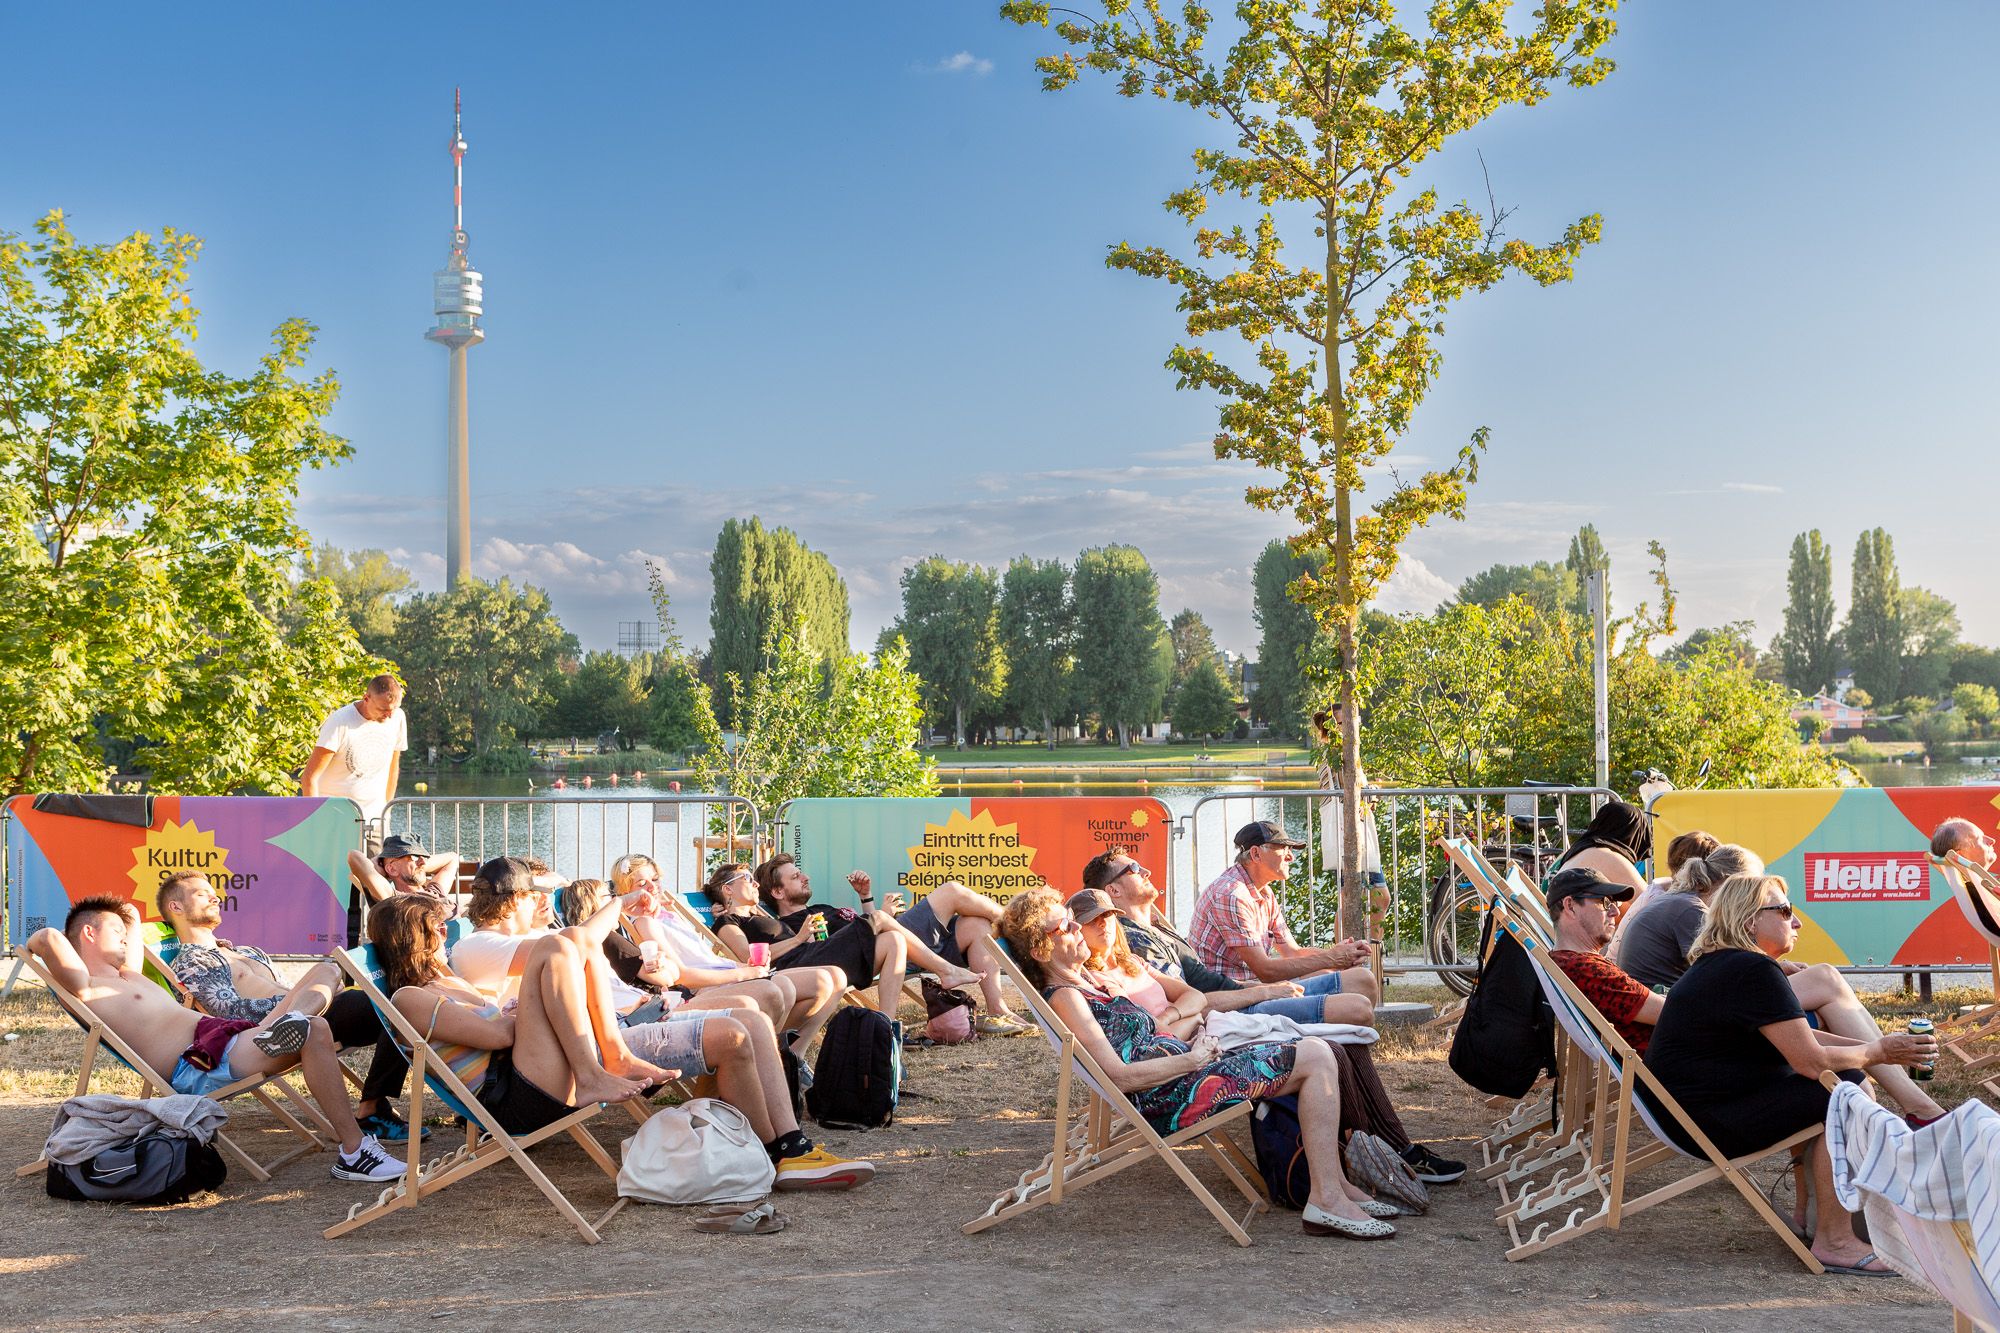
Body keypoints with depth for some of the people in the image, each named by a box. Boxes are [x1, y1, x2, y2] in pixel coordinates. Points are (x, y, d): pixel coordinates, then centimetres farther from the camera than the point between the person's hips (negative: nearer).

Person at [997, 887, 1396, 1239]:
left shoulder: (1084, 985, 17)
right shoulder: (1064, 998, -14)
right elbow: (1120, 1077, -21)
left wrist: (1196, 1049, 5)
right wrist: (1191, 1059, -13)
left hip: (1182, 1074, 10)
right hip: (1172, 1098, -10)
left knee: (1315, 1050, 12)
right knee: (1316, 1058, -12)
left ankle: (1337, 1182, 8)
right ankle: (1327, 1200, -15)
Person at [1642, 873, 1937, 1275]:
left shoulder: (1719, 965, 16)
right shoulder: (1754, 970, -18)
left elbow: (1799, 1040, 19)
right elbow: (1811, 1061, -20)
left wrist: (1874, 1047, 7)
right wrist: (1878, 1052, -3)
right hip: (1708, 1122, -11)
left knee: (1847, 1082, 17)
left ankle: (1811, 1213, 18)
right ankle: (1834, 1242, -10)